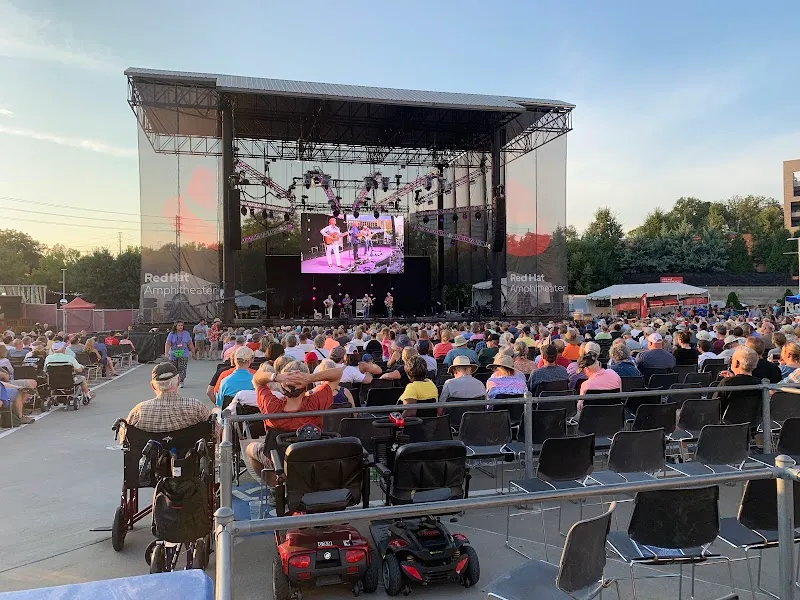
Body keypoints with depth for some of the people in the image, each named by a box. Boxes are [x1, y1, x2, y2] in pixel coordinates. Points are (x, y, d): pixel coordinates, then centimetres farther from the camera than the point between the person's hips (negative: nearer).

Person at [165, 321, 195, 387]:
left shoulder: (186, 333, 5)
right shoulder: (171, 334, -1)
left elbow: (190, 344, 9)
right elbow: (168, 344, -10)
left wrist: (193, 353, 12)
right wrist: (166, 352, -23)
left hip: (183, 355, 0)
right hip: (173, 354, 0)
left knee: (182, 368, -13)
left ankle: (181, 382, -11)